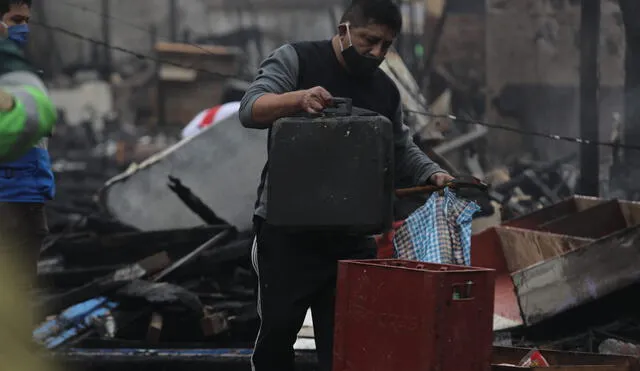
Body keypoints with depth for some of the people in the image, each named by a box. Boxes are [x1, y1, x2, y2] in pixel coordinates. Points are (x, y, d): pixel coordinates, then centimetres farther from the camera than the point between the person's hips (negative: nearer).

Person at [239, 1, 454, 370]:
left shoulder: (385, 90, 13)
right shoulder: (296, 60, -3)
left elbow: (402, 150, 19)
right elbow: (250, 109, -15)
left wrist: (433, 174, -2)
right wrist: (298, 99, -34)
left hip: (351, 234, 4)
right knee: (278, 327, -2)